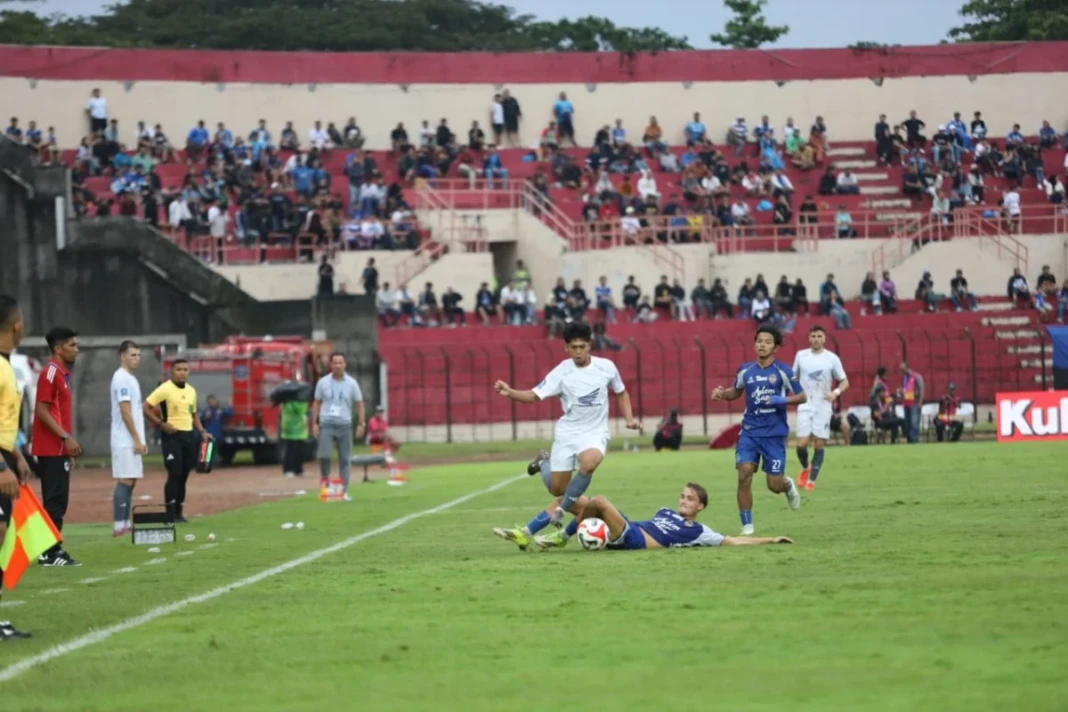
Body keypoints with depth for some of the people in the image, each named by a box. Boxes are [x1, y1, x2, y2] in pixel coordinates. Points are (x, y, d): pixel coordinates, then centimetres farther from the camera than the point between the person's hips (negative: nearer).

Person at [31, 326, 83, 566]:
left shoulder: (62, 374, 16)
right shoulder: (50, 373, -13)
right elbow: (42, 411, -18)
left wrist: (68, 440, 16)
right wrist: (66, 437, -21)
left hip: (59, 448, 10)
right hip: (51, 448, -10)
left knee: (58, 500, 10)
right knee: (55, 500, -9)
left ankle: (54, 549, 13)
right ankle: (49, 552, -9)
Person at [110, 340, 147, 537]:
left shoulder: (131, 378, 18)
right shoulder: (122, 378, -12)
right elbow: (125, 411, -18)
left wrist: (140, 440, 18)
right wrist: (137, 440, -18)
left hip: (131, 441, 10)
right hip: (125, 441, -10)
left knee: (130, 482, 9)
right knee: (125, 482, -10)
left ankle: (126, 524, 12)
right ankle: (119, 527, -11)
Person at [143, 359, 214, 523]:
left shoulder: (191, 391, 13)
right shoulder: (164, 390, -9)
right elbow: (145, 408, -13)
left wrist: (202, 432, 10)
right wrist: (161, 424, -17)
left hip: (189, 435, 7)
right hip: (172, 436, -7)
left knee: (184, 474, 8)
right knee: (174, 474, -10)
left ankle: (179, 512, 15)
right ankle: (170, 514, -6)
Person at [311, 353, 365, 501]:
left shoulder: (351, 383, 2)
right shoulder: (323, 382, 3)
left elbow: (359, 404, 7)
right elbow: (316, 403, 8)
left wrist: (361, 424, -1)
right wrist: (314, 423, 2)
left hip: (344, 425, 1)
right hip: (326, 424, -1)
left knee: (345, 459, 1)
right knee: (324, 455, -14)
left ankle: (344, 491, 5)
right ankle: (324, 482, 8)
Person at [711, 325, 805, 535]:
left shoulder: (783, 371, -6)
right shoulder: (746, 371, 4)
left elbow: (802, 397, -2)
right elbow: (736, 392, 21)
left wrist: (782, 400, -20)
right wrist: (722, 393, -1)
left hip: (774, 434, -2)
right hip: (750, 432, 2)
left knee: (774, 485, -1)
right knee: (744, 476, -15)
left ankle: (788, 485, 39)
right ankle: (747, 527, -4)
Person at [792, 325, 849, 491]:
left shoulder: (832, 358, -2)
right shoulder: (801, 356, 3)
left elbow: (845, 382, 3)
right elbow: (793, 378, 17)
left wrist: (836, 392, -17)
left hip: (823, 407, -1)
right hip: (805, 406, 1)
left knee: (819, 444, -3)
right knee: (802, 443, -9)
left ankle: (811, 480, 6)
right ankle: (805, 469, 21)